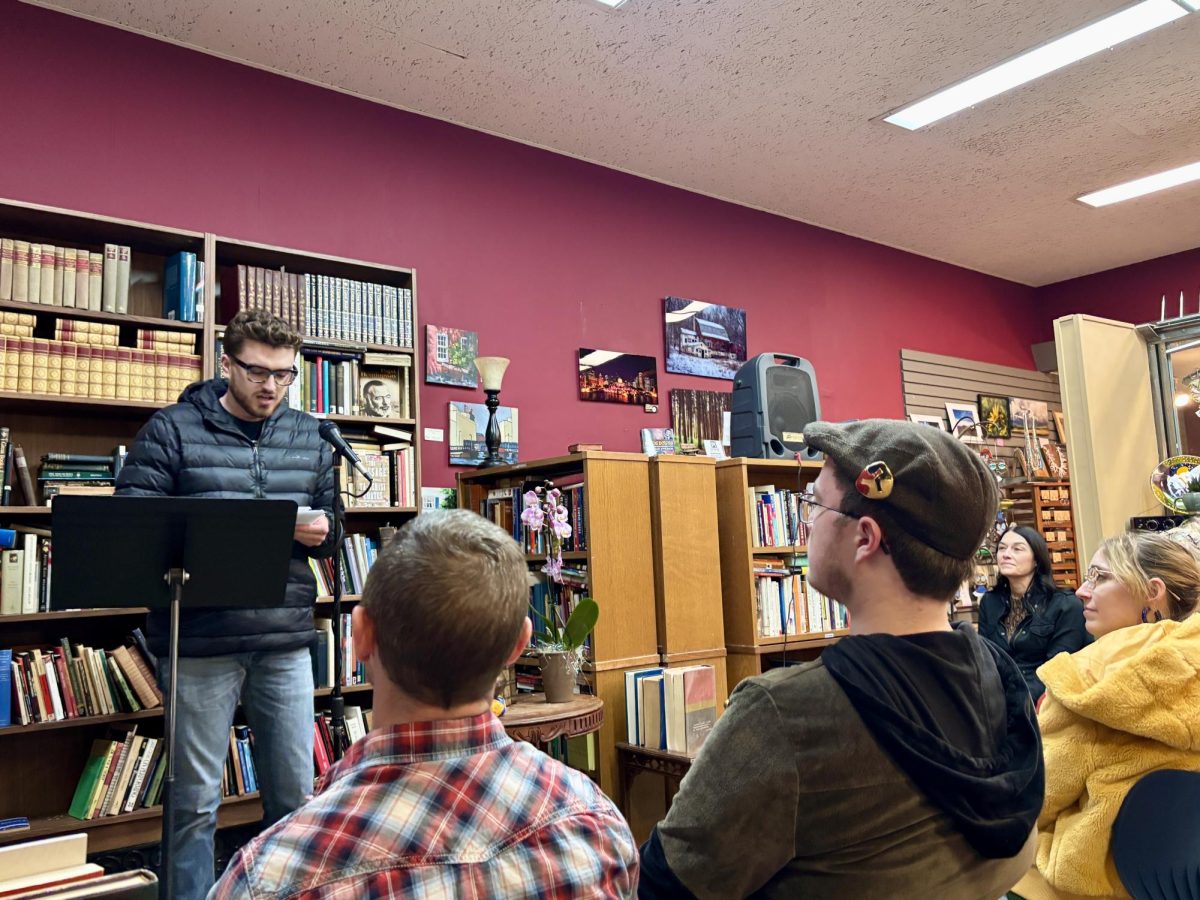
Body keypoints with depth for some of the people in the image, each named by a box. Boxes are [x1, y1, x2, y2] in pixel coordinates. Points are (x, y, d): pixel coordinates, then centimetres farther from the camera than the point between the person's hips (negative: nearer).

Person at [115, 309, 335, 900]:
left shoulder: (308, 437, 10)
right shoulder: (171, 430, -1)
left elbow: (330, 522, 15)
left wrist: (319, 532, -8)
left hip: (287, 638, 4)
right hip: (200, 642, -3)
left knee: (295, 793, 13)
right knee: (196, 801, 10)